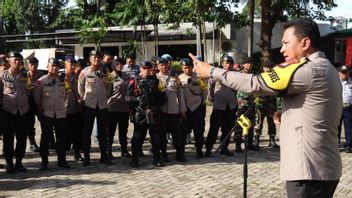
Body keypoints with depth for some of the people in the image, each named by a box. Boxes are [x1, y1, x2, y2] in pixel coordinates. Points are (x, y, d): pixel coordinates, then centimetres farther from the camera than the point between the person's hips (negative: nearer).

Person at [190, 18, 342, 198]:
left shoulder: (308, 70, -17)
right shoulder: (325, 68, 15)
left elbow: (255, 84, -18)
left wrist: (212, 71, -9)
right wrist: (288, 115, 7)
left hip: (310, 169, -10)